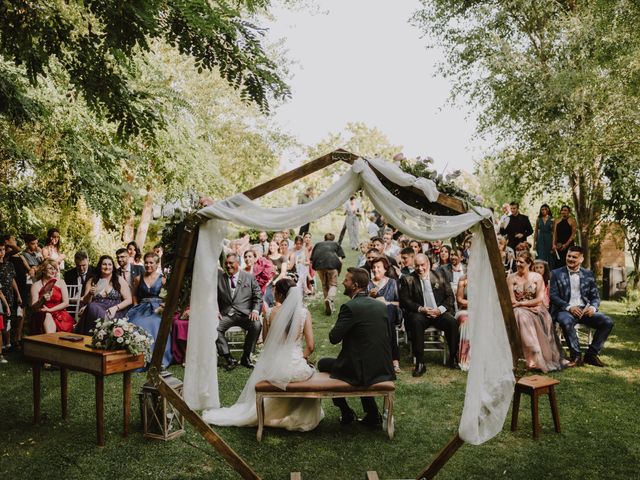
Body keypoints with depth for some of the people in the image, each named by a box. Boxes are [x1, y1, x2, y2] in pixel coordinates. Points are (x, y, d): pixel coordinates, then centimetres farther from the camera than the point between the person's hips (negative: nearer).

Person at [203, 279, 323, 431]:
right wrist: (302, 358, 9)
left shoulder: (274, 312, -5)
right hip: (296, 368, -1)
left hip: (275, 367, 1)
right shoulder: (305, 313, -7)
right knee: (310, 371, 35)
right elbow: (310, 346, -7)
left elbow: (266, 342, 5)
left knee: (261, 370, 37)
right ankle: (303, 418, 43)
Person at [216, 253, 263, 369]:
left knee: (257, 325, -31)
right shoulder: (219, 278, 14)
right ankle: (229, 358, -17)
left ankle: (245, 357, -12)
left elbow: (258, 297, 9)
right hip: (226, 315, 1)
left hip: (244, 313, -1)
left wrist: (255, 311, -7)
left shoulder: (249, 277, 12)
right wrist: (215, 311, -7)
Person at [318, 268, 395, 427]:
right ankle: (372, 415, 26)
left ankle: (346, 413, 21)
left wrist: (337, 328, 6)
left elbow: (334, 338, -14)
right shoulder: (381, 305, 5)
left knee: (323, 364, 17)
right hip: (384, 368, 6)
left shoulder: (350, 307, -16)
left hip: (363, 371, -6)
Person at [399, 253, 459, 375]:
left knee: (452, 322, -27)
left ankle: (453, 357, -8)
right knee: (416, 321, -34)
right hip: (420, 313, -2)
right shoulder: (408, 279, 5)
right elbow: (404, 300, -1)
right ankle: (420, 363, -31)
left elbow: (450, 296, 8)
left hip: (439, 312, 2)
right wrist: (420, 309, -15)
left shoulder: (439, 276, 10)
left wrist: (440, 310, -9)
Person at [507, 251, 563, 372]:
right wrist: (530, 304, -13)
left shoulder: (537, 277, 7)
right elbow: (512, 301, -1)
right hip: (519, 310, -1)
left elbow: (540, 299, -2)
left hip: (536, 309, 1)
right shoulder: (511, 278, 6)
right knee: (523, 316, -35)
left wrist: (522, 303, -11)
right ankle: (533, 357, -37)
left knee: (544, 318, -32)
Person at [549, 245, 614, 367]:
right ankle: (575, 355, -19)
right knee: (566, 322, -37)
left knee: (607, 322, -19)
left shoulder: (588, 274, 14)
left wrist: (593, 307, -11)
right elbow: (553, 296, -3)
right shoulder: (556, 274, 5)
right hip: (565, 310, -3)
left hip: (585, 310, 4)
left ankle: (591, 354, -7)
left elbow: (595, 296, 12)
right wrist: (569, 307, -18)